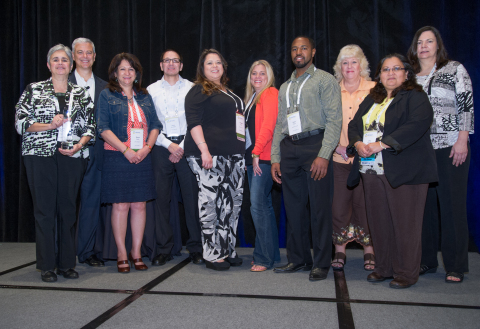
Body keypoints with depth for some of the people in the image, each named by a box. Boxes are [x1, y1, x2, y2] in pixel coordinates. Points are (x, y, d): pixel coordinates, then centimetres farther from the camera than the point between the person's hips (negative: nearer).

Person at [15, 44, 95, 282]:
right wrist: (50, 125, -11)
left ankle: (67, 264, 14)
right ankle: (47, 266, 9)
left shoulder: (81, 94, 14)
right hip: (40, 155, -2)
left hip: (72, 156, 2)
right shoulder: (34, 90, 8)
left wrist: (79, 145, -7)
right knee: (44, 209, -1)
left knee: (68, 208, 4)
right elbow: (20, 122, 2)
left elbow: (90, 126, 10)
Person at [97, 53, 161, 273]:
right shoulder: (107, 95, 3)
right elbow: (103, 128, -6)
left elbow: (155, 125, 11)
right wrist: (126, 150, -14)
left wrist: (146, 147, -6)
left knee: (139, 205, 4)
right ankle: (121, 254, 10)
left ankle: (136, 253, 15)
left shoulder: (145, 97, 15)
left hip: (142, 158, 4)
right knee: (120, 205, -2)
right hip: (117, 157, -3)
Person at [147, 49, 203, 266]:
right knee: (161, 196, 0)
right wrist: (169, 145, -5)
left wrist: (182, 147, -6)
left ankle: (195, 247, 6)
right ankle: (163, 249, 9)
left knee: (192, 195, -3)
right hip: (161, 147, 1)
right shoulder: (151, 90, 11)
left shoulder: (191, 89, 9)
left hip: (187, 145, -1)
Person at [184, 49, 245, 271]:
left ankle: (228, 250, 17)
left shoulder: (228, 92, 24)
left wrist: (242, 152, 22)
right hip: (209, 155, -8)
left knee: (233, 202, 6)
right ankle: (212, 255, 1)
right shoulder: (199, 91, 1)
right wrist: (204, 150, -20)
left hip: (233, 155, 8)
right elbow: (193, 122, -10)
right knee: (210, 202, -8)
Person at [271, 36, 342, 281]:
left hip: (314, 144, -5)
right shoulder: (285, 87, 22)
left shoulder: (324, 80, 4)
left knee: (319, 208, -3)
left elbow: (334, 119, -6)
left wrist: (324, 154, -16)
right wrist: (275, 158, 10)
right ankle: (297, 259, 19)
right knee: (293, 208, 8)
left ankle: (321, 263, 7)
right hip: (289, 149, 6)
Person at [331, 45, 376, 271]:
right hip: (339, 159, 1)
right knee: (339, 206, 2)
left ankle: (369, 251, 20)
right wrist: (337, 146, -5)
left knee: (364, 205, 3)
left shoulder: (373, 89, 4)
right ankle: (339, 252, 18)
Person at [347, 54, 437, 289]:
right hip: (372, 170, 6)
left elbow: (418, 124, -16)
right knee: (378, 222, 9)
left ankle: (406, 273, 11)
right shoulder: (370, 100, 20)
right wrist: (358, 144, -8)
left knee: (405, 223, -2)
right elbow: (353, 125, 15)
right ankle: (383, 267, 22)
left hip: (403, 171, -6)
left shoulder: (415, 97, 0)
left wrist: (381, 144, -21)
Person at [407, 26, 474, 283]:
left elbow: (466, 106, -2)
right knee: (424, 204, 5)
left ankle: (455, 266, 7)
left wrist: (462, 140, -11)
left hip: (450, 146, -3)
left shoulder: (455, 70, 4)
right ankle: (426, 261, 16)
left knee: (452, 205, -2)